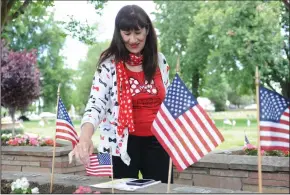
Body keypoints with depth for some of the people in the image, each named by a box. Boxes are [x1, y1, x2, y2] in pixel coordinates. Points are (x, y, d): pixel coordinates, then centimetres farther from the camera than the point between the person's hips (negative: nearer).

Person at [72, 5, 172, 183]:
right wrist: (85, 137, -36)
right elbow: (96, 102, -19)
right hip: (123, 143, -3)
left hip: (157, 142, 4)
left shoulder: (160, 61, 4)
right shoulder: (109, 64, -8)